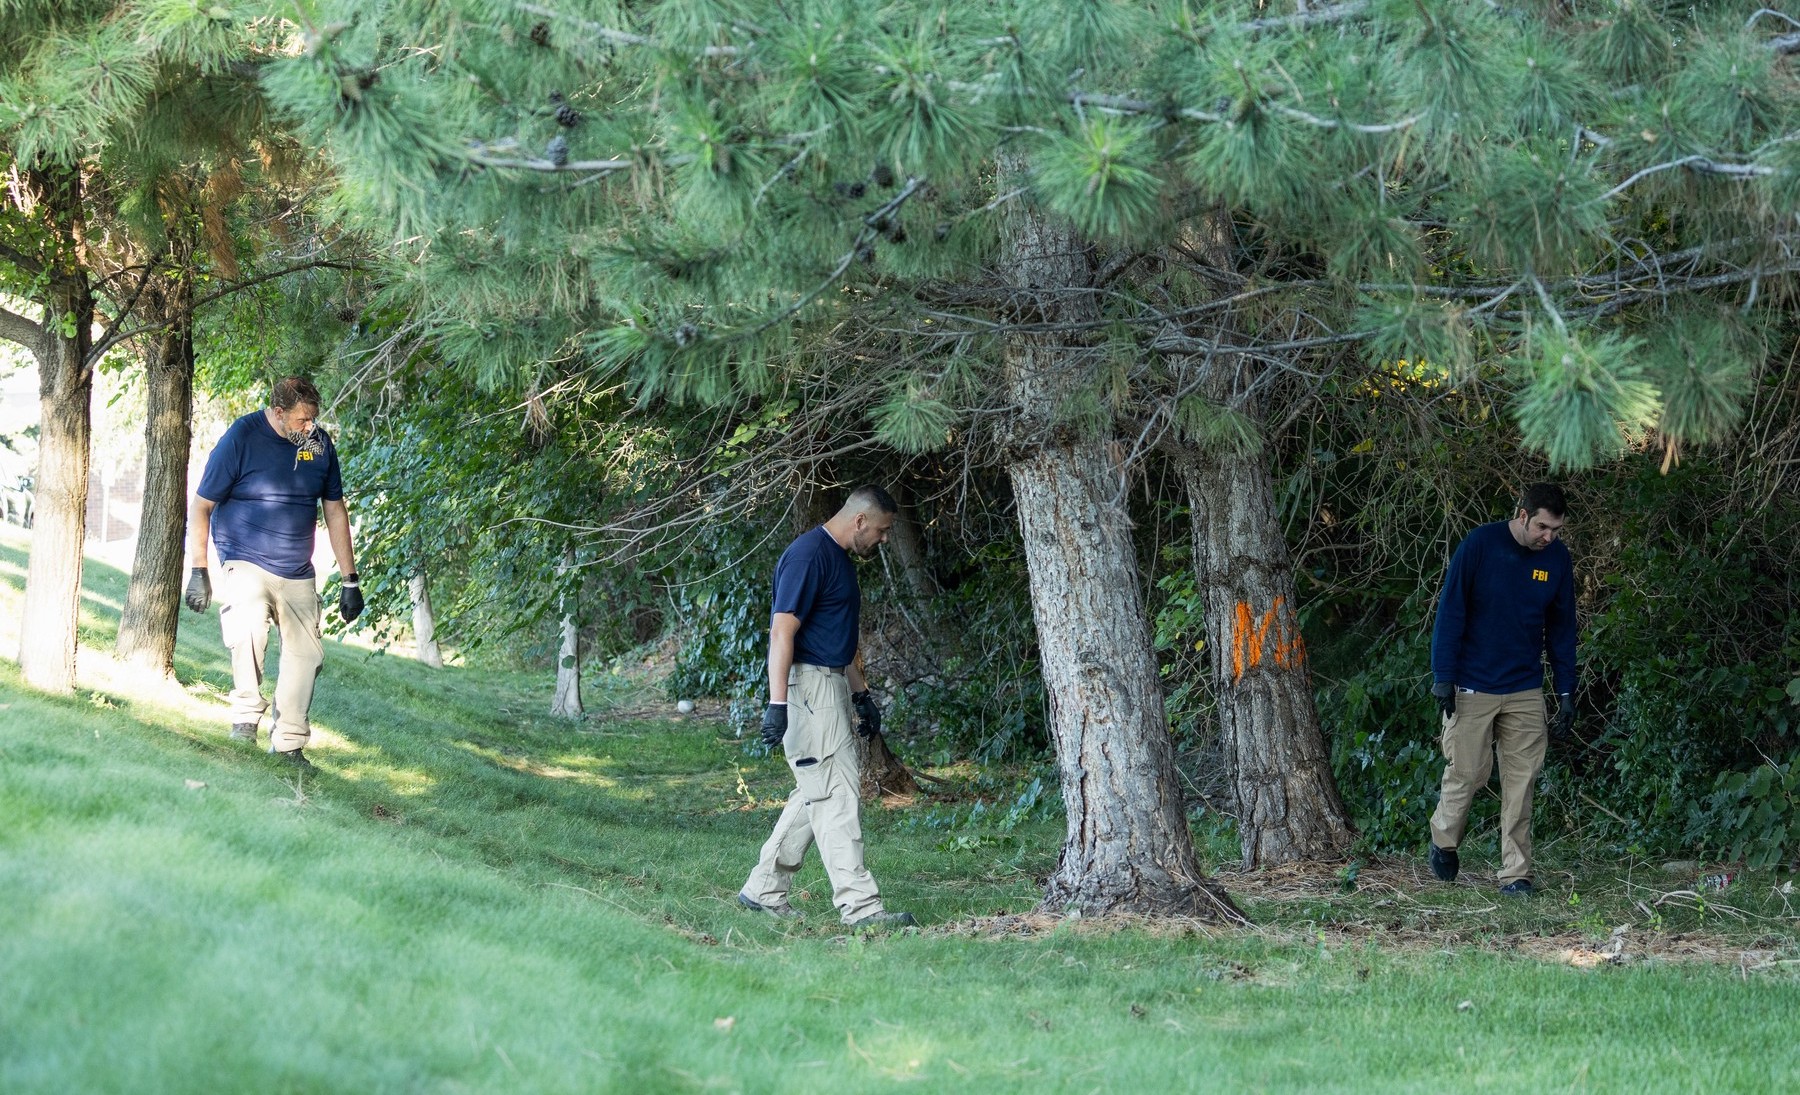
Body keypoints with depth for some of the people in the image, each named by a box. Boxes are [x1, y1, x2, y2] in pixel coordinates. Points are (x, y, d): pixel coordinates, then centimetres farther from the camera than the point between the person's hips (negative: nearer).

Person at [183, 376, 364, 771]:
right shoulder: (242, 438, -12)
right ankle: (246, 718, -15)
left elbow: (335, 511, 10)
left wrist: (349, 580, 9)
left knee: (306, 654, 1)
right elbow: (201, 506, -5)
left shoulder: (320, 443, 2)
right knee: (249, 626, -30)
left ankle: (288, 745, 14)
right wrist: (199, 571, -10)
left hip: (298, 574, 5)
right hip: (247, 564, -5)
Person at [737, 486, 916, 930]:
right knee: (837, 797, -10)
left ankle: (764, 890, 20)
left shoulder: (841, 558, 17)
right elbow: (782, 631, -21)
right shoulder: (808, 555, -15)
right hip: (807, 686, -10)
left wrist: (861, 693, 27)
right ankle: (859, 906, -11)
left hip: (833, 688, 10)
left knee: (816, 795, 13)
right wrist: (777, 704, -27)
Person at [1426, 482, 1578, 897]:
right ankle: (1443, 842, 27)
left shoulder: (1557, 559, 1)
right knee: (1467, 773, 1)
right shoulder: (1480, 546, -11)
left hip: (1526, 691, 3)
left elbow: (1562, 628, 9)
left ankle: (1516, 873, 3)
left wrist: (1566, 694, 6)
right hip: (1472, 687, -3)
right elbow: (1450, 612, -7)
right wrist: (1443, 676, -11)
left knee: (1521, 781, -1)